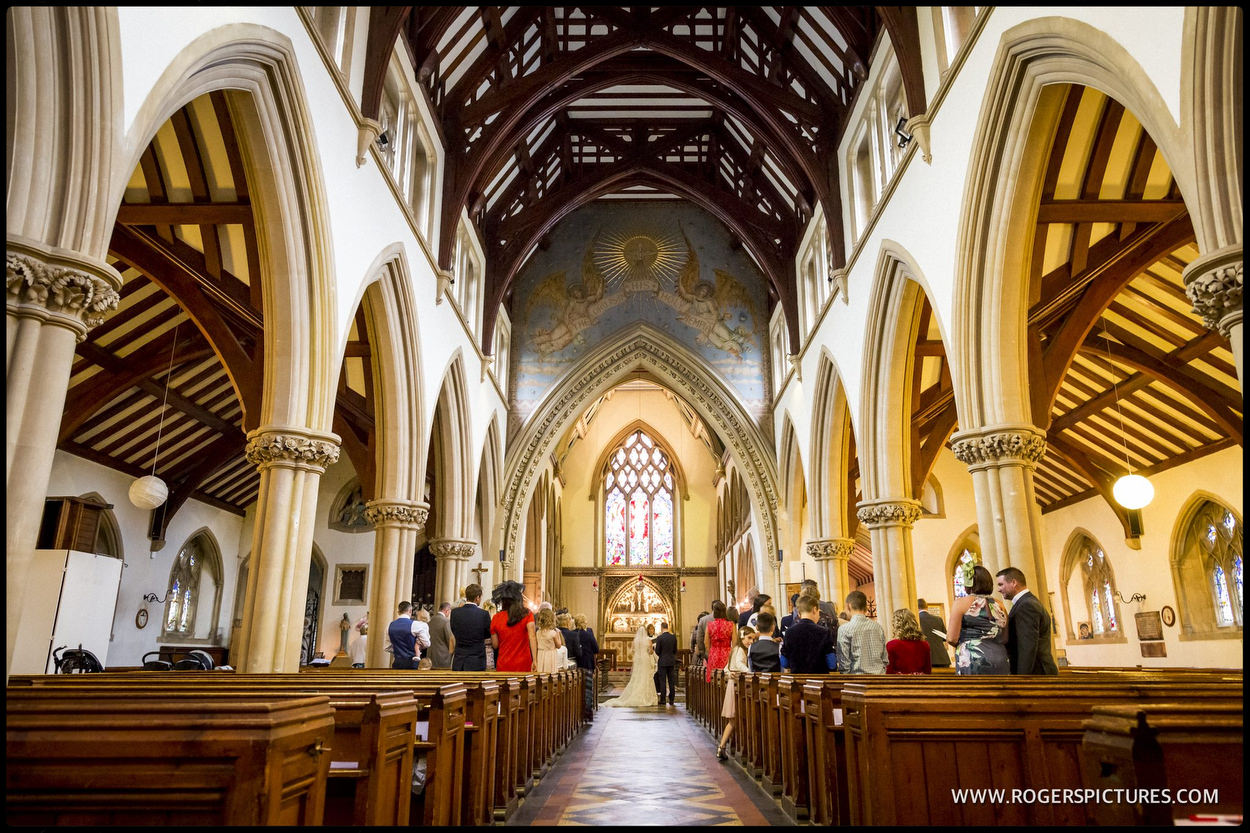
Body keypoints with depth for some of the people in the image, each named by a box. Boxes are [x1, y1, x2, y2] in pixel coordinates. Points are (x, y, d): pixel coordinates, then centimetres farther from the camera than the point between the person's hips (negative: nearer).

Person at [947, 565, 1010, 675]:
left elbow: (952, 639, -8)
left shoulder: (961, 603, -3)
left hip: (972, 661, -5)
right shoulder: (999, 605, 11)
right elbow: (1006, 639, 13)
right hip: (1000, 660, 5)